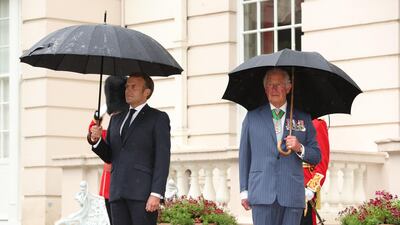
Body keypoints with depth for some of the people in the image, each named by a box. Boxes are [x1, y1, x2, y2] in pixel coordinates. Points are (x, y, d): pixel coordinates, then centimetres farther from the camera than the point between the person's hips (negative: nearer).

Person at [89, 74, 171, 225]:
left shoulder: (158, 118, 3)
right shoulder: (117, 119, 21)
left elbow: (162, 159, -6)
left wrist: (156, 194, -16)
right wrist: (97, 139, 1)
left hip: (143, 191, -6)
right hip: (118, 193, 6)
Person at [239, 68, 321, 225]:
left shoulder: (303, 119, 14)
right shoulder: (252, 117, 13)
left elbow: (316, 157, 14)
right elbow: (244, 155, 12)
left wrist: (300, 148, -8)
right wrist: (244, 191, 5)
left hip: (292, 195, 1)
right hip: (262, 194, -1)